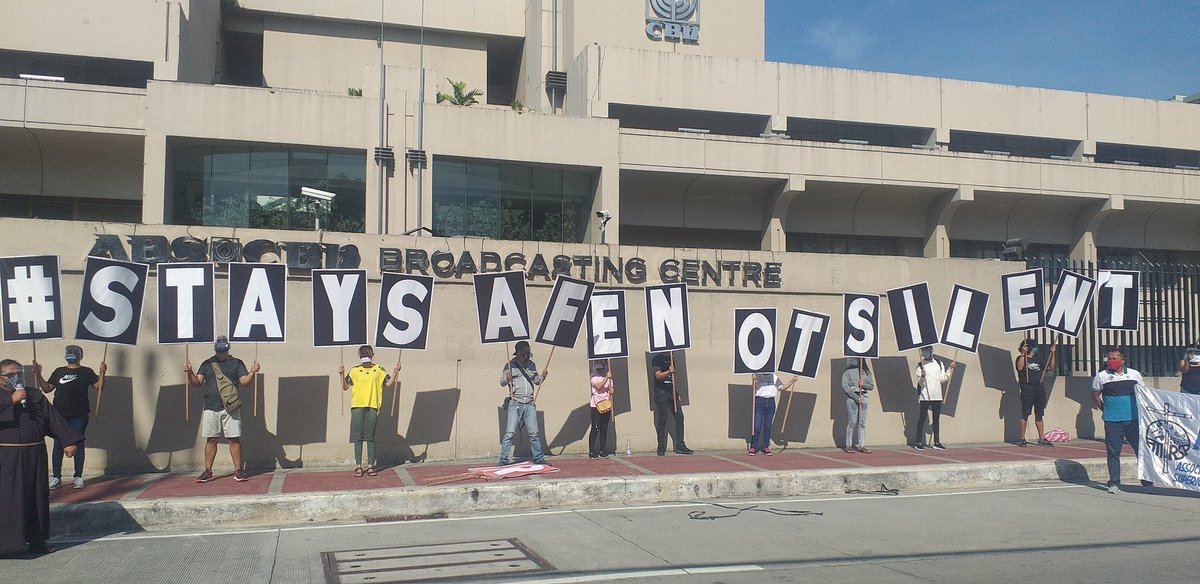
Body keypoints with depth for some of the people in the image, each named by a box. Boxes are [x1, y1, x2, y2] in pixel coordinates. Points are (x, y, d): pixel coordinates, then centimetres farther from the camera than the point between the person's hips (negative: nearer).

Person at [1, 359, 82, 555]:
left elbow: (54, 418, 8)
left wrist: (68, 441, 1)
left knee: (37, 496, 8)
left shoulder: (34, 395, 12)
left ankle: (37, 540, 18)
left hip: (35, 454, 4)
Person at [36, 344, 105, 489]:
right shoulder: (59, 371, 17)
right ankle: (56, 478, 6)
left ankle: (78, 477, 5)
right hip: (59, 415, 3)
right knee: (58, 445, 2)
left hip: (79, 415, -3)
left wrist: (102, 373, -18)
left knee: (78, 445, 0)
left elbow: (98, 387, -2)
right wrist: (38, 374, 6)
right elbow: (47, 389, 15)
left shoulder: (86, 372, 7)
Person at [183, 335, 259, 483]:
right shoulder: (207, 364, 14)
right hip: (211, 408, 2)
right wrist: (190, 372, -11)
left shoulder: (236, 363, 8)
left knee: (234, 439, -2)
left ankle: (238, 470, 3)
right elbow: (197, 381, 7)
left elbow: (244, 382, -1)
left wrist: (252, 373, -19)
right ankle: (208, 471, 12)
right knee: (211, 439, 6)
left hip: (230, 408, -2)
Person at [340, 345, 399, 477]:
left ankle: (370, 466, 5)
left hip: (372, 407, -1)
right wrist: (342, 374, -8)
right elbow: (345, 387, 6)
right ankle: (358, 466, 4)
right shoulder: (354, 371, 11)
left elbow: (389, 382, 1)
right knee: (358, 438, 1)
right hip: (357, 407, 1)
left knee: (370, 438, 1)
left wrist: (396, 371, -13)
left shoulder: (378, 370, 10)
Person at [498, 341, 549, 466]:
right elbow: (502, 382, -2)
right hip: (515, 404, -4)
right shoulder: (511, 365, -2)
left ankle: (538, 458, 18)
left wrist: (542, 376, 1)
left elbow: (536, 381, 21)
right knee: (510, 432, -9)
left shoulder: (531, 365, 12)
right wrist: (507, 378, -23)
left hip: (530, 404, 5)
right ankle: (503, 460, -4)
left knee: (534, 433, 9)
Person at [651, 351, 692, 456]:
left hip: (672, 392, 6)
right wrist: (668, 372, -29)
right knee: (662, 420, -3)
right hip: (660, 392, -6)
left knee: (679, 417, 0)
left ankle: (680, 446, 6)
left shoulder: (671, 359, 17)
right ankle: (661, 448, 2)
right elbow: (658, 376, -15)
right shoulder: (657, 359, -4)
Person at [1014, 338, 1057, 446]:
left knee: (1039, 415, 10)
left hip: (1040, 390, 6)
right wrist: (1023, 353, -22)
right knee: (1025, 414, -7)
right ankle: (1022, 439, -3)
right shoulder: (1021, 358, 1)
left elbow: (1051, 368, 16)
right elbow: (1020, 367, -19)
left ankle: (1041, 438, 15)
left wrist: (1052, 354, 7)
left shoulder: (1039, 359, 19)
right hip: (1027, 390, -6)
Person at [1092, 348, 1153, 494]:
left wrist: (1139, 410, 10)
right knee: (1113, 452, -1)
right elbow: (1095, 396, 12)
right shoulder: (1101, 376, 2)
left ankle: (1147, 481, 16)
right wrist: (1105, 410, 7)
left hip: (1133, 419, 1)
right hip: (1112, 421, -1)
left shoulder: (1134, 374, 7)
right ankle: (1114, 483, 6)